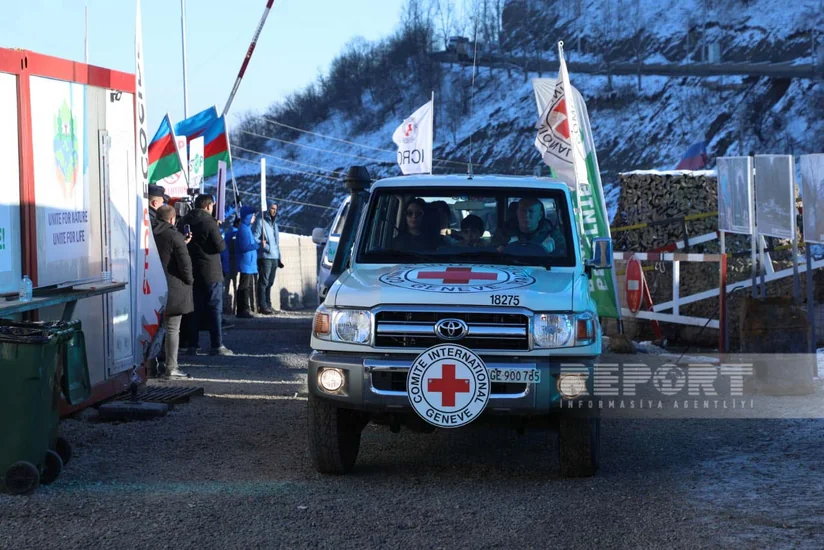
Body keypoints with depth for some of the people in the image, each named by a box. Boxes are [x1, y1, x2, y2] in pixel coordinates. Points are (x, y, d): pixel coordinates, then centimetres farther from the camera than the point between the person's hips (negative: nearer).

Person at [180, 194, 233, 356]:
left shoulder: (186, 222, 7)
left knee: (194, 309, 10)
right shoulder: (209, 222, -13)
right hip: (210, 272, -6)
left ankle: (192, 345, 10)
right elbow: (220, 246, -14)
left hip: (191, 271, 6)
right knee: (214, 308, -1)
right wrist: (221, 240, 5)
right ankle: (217, 345, -3)